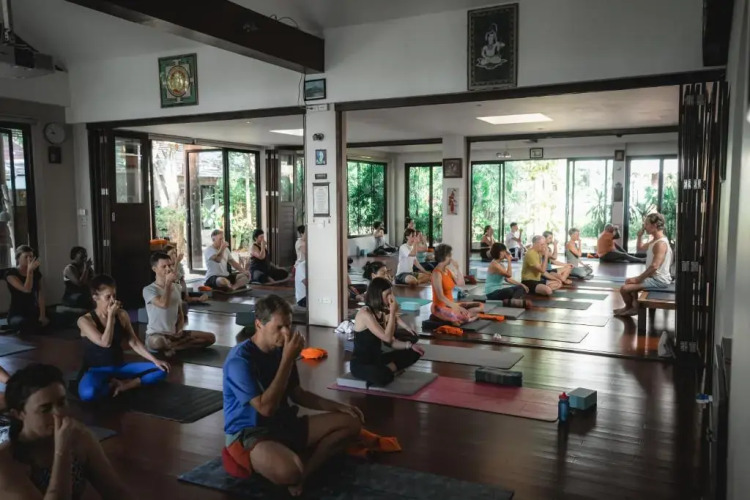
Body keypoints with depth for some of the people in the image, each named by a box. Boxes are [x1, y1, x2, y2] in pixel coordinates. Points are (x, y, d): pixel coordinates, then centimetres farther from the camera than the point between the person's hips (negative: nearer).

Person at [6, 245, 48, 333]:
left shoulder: (36, 273, 7)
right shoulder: (11, 273, -8)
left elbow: (40, 295, -2)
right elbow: (27, 289, -23)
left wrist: (42, 315, -11)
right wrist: (29, 271, -26)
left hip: (33, 312, 5)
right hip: (16, 314, -5)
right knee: (25, 324, -37)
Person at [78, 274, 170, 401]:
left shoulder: (122, 315, 2)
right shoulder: (85, 320, -13)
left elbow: (134, 343, 4)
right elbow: (105, 343, -25)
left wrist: (155, 360, -6)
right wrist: (111, 316, -21)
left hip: (120, 367, 5)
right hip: (96, 370, -5)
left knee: (160, 370, -10)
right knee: (88, 393, -40)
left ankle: (122, 386, -16)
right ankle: (118, 385, -10)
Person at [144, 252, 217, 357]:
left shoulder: (176, 287, 10)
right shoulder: (149, 289, -10)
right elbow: (164, 304, -30)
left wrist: (179, 330, -3)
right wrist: (168, 283, -20)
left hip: (174, 333, 7)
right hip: (155, 335, -7)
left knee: (210, 337, -8)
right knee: (158, 342, -45)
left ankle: (169, 346, -12)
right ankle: (175, 345, -10)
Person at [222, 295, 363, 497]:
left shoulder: (281, 349, 4)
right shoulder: (240, 359, -21)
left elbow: (297, 394, 16)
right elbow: (266, 407, -29)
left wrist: (336, 406, 4)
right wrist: (288, 360, -28)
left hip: (285, 424, 8)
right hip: (249, 433, -8)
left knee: (351, 422, -3)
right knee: (288, 471, -41)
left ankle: (304, 468, -15)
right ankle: (298, 472, -4)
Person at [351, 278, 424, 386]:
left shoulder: (381, 313, 7)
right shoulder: (365, 314, -21)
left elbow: (391, 342, 9)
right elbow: (387, 338, -25)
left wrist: (409, 345, -5)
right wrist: (392, 312, -21)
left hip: (377, 358, 9)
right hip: (360, 364, -9)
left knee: (414, 353, 3)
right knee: (383, 376, -40)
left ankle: (387, 370, -8)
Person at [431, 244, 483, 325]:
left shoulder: (448, 270, 10)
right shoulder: (437, 273, -16)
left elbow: (461, 283, 11)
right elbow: (440, 297, -23)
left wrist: (457, 268, 2)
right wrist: (458, 307, -29)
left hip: (450, 304, 9)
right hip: (440, 307, -9)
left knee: (479, 306, 7)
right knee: (464, 317, -36)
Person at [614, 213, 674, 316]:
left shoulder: (660, 243, -24)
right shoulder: (654, 240, 9)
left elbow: (654, 266, -30)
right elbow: (640, 248, 25)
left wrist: (638, 278, -22)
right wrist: (640, 235, 8)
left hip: (659, 280, -11)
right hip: (654, 277, 11)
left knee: (624, 289, -17)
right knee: (629, 282, 30)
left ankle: (629, 307, 11)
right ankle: (634, 306, 26)